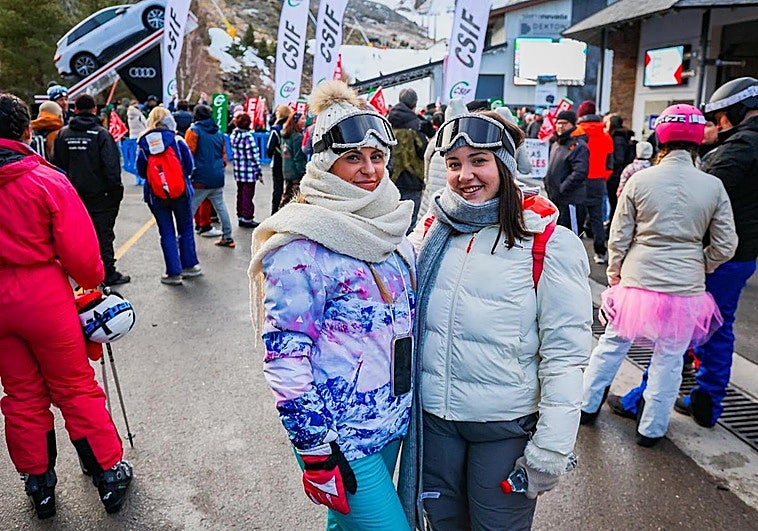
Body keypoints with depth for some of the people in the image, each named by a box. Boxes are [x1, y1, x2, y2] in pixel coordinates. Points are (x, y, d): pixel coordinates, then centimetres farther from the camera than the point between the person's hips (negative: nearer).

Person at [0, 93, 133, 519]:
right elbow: (79, 250, -15)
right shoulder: (47, 180, -14)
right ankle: (110, 473, 22)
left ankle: (39, 485, 31)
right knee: (76, 390, 9)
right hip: (44, 296, -4)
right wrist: (93, 281, 5)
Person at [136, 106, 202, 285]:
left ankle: (174, 273, 8)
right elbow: (189, 166, -3)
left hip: (155, 195, 1)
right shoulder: (177, 140, -6)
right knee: (186, 229, 14)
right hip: (181, 192, -1)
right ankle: (188, 265, 22)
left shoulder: (143, 144, -2)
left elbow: (141, 171, 2)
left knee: (167, 233, 7)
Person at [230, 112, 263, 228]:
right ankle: (247, 218, 6)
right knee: (248, 195, 0)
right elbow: (253, 155, -14)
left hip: (238, 170, 7)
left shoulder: (234, 134, 6)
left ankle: (240, 216, 23)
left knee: (240, 193, 15)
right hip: (249, 171, -7)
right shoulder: (248, 136, -15)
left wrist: (236, 165, 18)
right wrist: (259, 172, -9)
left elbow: (234, 153, 11)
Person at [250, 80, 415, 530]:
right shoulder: (303, 245, -19)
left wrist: (414, 404, 17)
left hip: (394, 422, 7)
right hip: (341, 434, -7)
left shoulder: (391, 227, 4)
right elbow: (284, 356, -19)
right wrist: (316, 452, -17)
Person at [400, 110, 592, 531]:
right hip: (433, 417, 4)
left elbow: (565, 354, -13)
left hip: (507, 426, -3)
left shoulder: (549, 243, -12)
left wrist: (552, 447, -14)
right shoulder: (430, 231, 1)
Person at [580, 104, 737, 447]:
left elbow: (618, 238, -2)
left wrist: (614, 274, 12)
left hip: (638, 281, 0)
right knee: (669, 359, 13)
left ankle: (587, 405, 32)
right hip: (686, 289, 1)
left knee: (612, 344, 17)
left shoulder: (639, 180, -6)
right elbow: (725, 246, 0)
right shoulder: (713, 186, -4)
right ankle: (651, 429, 27)